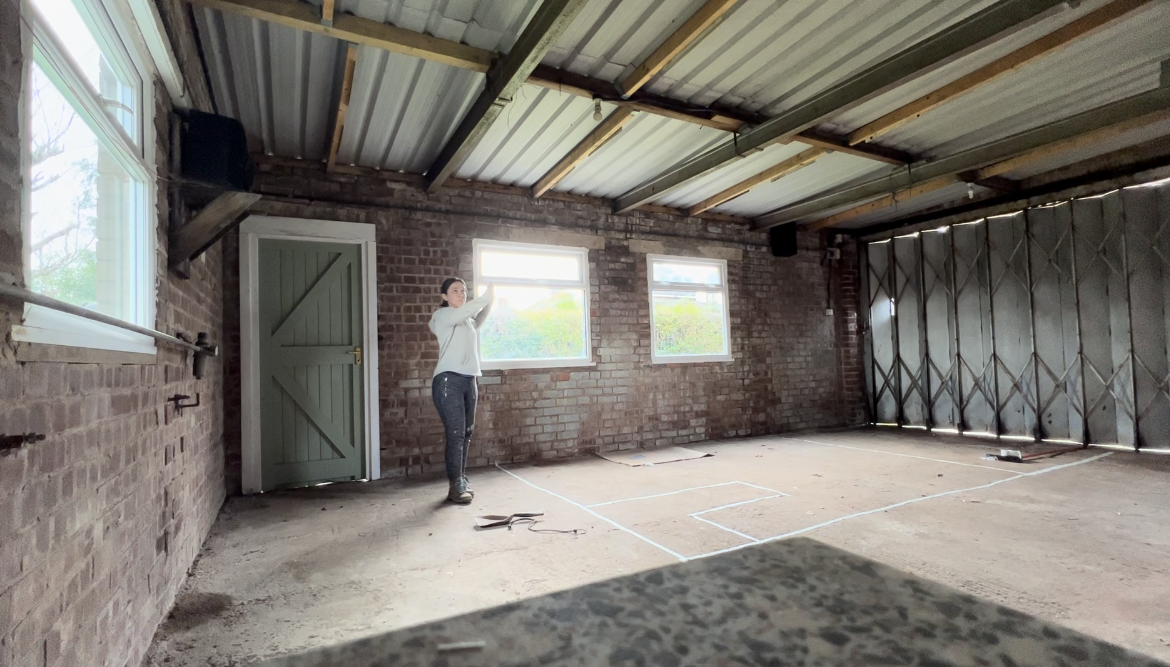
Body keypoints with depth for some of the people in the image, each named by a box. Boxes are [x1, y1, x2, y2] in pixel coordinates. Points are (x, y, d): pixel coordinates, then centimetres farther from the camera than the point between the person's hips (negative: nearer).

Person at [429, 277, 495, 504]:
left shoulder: (467, 320, 21)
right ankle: (456, 486, -4)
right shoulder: (442, 315, -3)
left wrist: (490, 299, 0)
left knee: (466, 434, 7)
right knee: (455, 433, -9)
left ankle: (462, 482, 15)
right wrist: (487, 296, -19)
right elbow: (464, 311, -18)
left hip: (469, 381, 7)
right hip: (448, 380, -7)